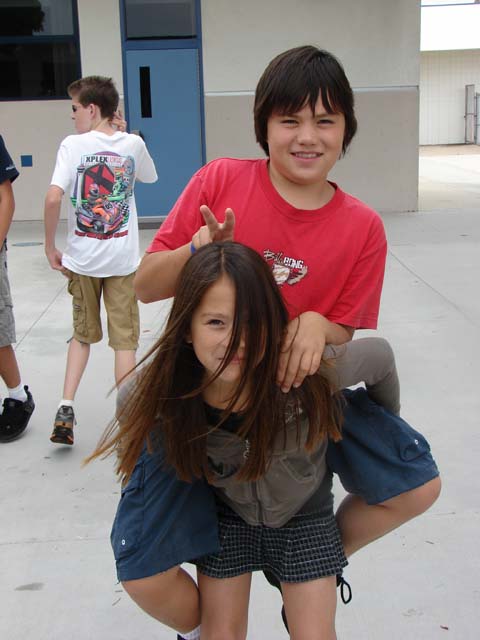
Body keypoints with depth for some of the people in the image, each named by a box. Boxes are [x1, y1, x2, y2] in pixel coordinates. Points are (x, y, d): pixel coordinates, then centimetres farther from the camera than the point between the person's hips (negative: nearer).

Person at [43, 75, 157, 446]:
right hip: (123, 260, 1)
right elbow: (149, 176, 21)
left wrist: (50, 246, -7)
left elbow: (53, 198, -19)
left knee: (83, 335, 18)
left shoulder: (73, 145, -9)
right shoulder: (133, 144, -1)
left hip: (82, 259, 0)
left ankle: (66, 408, 10)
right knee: (125, 339, 7)